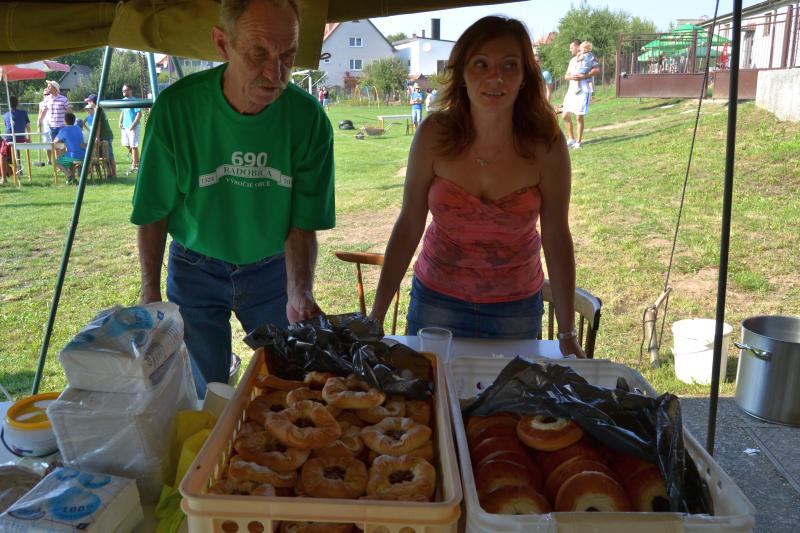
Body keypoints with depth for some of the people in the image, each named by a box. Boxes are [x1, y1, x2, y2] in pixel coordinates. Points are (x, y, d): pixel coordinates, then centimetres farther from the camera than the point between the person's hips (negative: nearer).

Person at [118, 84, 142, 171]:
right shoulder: (123, 100, 12)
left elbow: (139, 114, -18)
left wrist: (133, 125, -21)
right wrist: (120, 122, 10)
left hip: (133, 127, -8)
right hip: (125, 126, 8)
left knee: (133, 146, -4)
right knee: (126, 145, 13)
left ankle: (134, 165, 2)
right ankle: (135, 159, 31)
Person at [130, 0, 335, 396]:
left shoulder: (308, 117, -19)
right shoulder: (176, 107, -21)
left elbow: (303, 225, -15)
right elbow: (154, 213, -9)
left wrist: (299, 293, -30)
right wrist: (150, 292, -4)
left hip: (271, 269, 1)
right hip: (196, 268, -1)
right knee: (207, 396, 12)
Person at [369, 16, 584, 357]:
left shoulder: (545, 145, -17)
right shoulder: (434, 134, -16)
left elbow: (557, 238, -11)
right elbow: (409, 226, -11)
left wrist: (567, 334, -9)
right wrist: (376, 316, -12)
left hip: (516, 307, 0)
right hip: (437, 298, 0)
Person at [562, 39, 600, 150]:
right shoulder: (572, 60, 20)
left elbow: (597, 70, -16)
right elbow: (566, 76, 14)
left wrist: (583, 76, -24)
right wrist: (571, 76, -9)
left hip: (582, 91, -7)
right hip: (571, 90, 7)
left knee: (579, 116, -7)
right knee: (565, 115, 4)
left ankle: (578, 141, 1)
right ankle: (571, 139, 17)